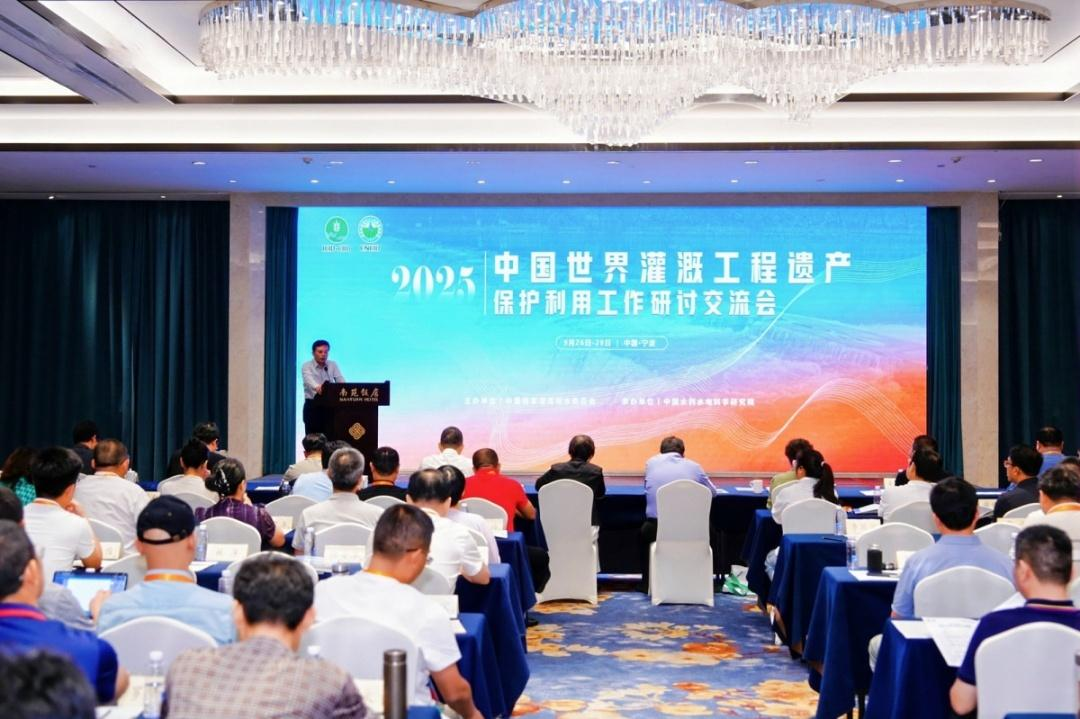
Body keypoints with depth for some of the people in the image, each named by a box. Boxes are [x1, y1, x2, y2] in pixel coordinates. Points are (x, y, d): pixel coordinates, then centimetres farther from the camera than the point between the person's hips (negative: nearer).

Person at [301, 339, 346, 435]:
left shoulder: (333, 365, 6)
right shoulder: (306, 366, -7)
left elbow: (340, 380, -9)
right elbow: (309, 379, -28)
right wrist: (317, 387, -52)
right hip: (313, 406, -3)